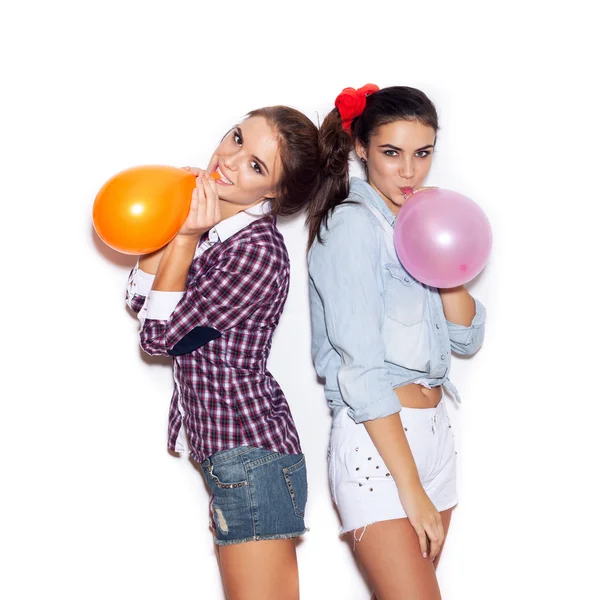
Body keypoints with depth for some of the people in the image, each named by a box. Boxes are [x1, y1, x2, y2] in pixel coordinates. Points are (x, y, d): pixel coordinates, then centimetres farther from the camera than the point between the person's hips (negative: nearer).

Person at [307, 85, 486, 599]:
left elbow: (468, 338, 11)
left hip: (433, 434, 8)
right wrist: (411, 488, -18)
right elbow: (360, 368, -17)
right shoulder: (352, 223, -11)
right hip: (375, 442, -8)